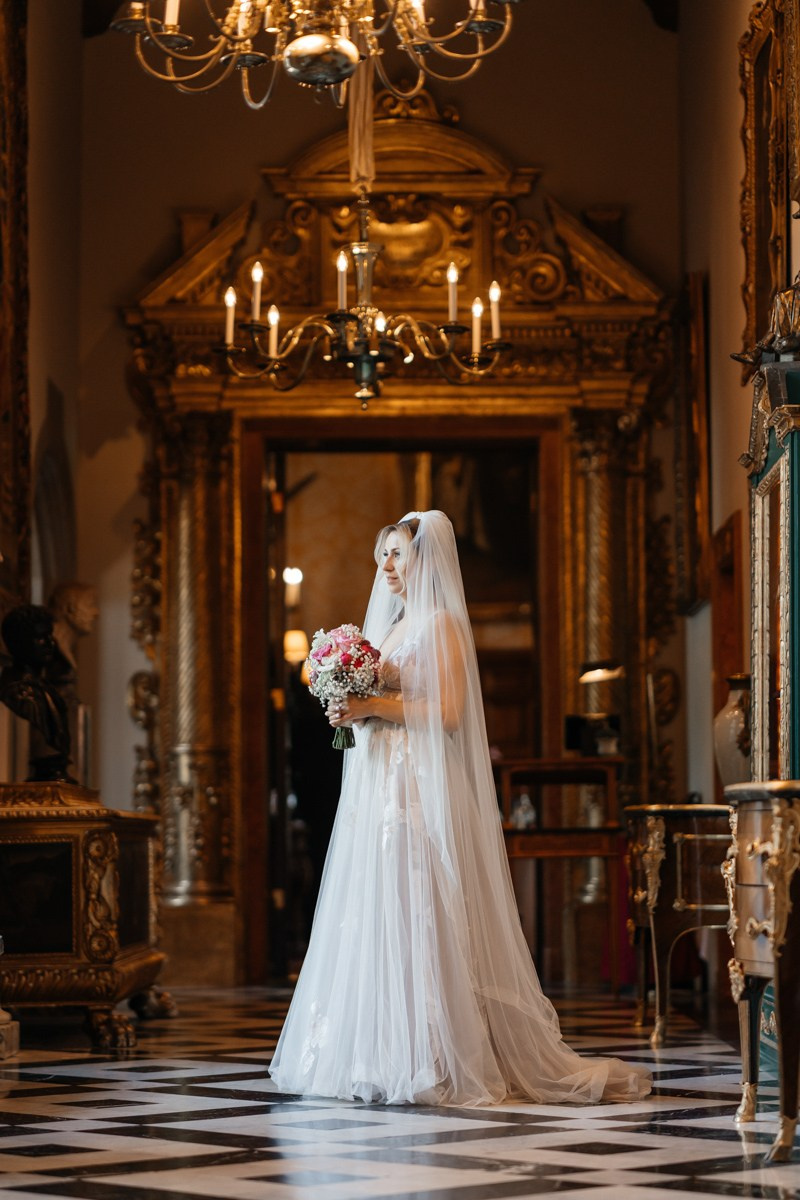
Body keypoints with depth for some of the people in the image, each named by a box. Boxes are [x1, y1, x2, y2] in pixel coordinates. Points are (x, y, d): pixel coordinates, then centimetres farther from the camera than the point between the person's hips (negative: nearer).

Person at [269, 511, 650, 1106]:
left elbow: (448, 712, -14)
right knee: (372, 918, 4)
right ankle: (381, 1055, 6)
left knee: (417, 915, -11)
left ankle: (432, 1060, -9)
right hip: (378, 788, 9)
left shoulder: (441, 624, -6)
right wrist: (352, 711, 4)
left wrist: (378, 706, -16)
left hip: (423, 789, -9)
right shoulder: (389, 623, 20)